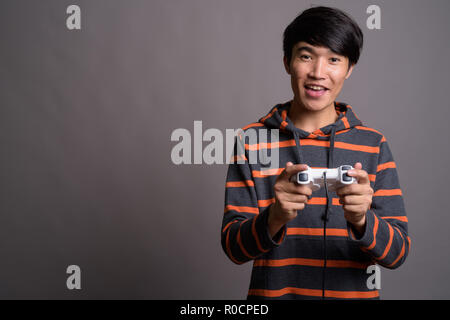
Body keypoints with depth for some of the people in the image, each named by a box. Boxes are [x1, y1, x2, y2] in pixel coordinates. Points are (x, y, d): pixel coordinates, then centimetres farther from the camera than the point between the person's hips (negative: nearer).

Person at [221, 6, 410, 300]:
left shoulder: (374, 145, -2)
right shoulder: (251, 140, -5)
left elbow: (398, 251, -6)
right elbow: (233, 247, -9)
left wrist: (362, 219, -25)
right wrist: (275, 218, -28)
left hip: (354, 292, 1)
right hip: (274, 292, -1)